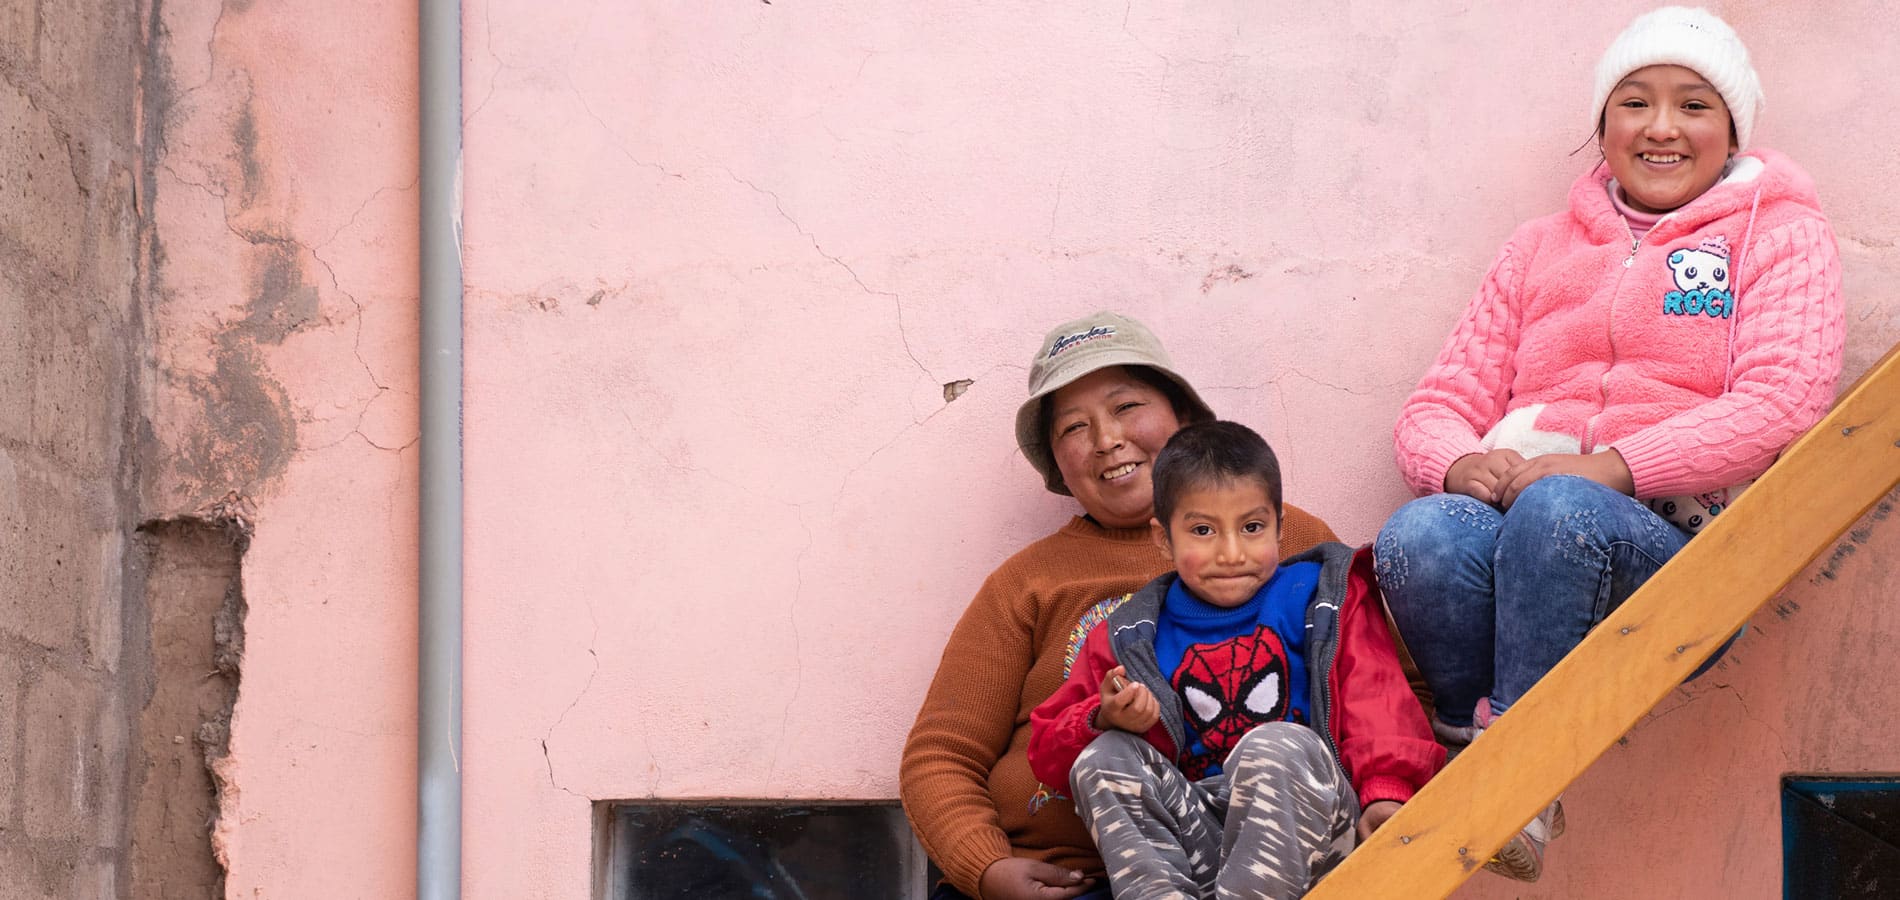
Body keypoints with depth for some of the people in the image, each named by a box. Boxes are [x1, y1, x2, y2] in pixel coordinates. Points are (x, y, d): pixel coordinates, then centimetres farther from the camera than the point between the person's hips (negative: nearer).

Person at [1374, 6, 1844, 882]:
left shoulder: (1780, 235, 13)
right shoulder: (1539, 249, 25)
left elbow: (1781, 405, -4)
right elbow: (1439, 404, 18)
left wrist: (1608, 467, -17)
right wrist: (1461, 462, -9)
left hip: (1684, 538, -3)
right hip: (1514, 514, 3)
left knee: (1559, 510, -38)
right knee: (1418, 536, -33)